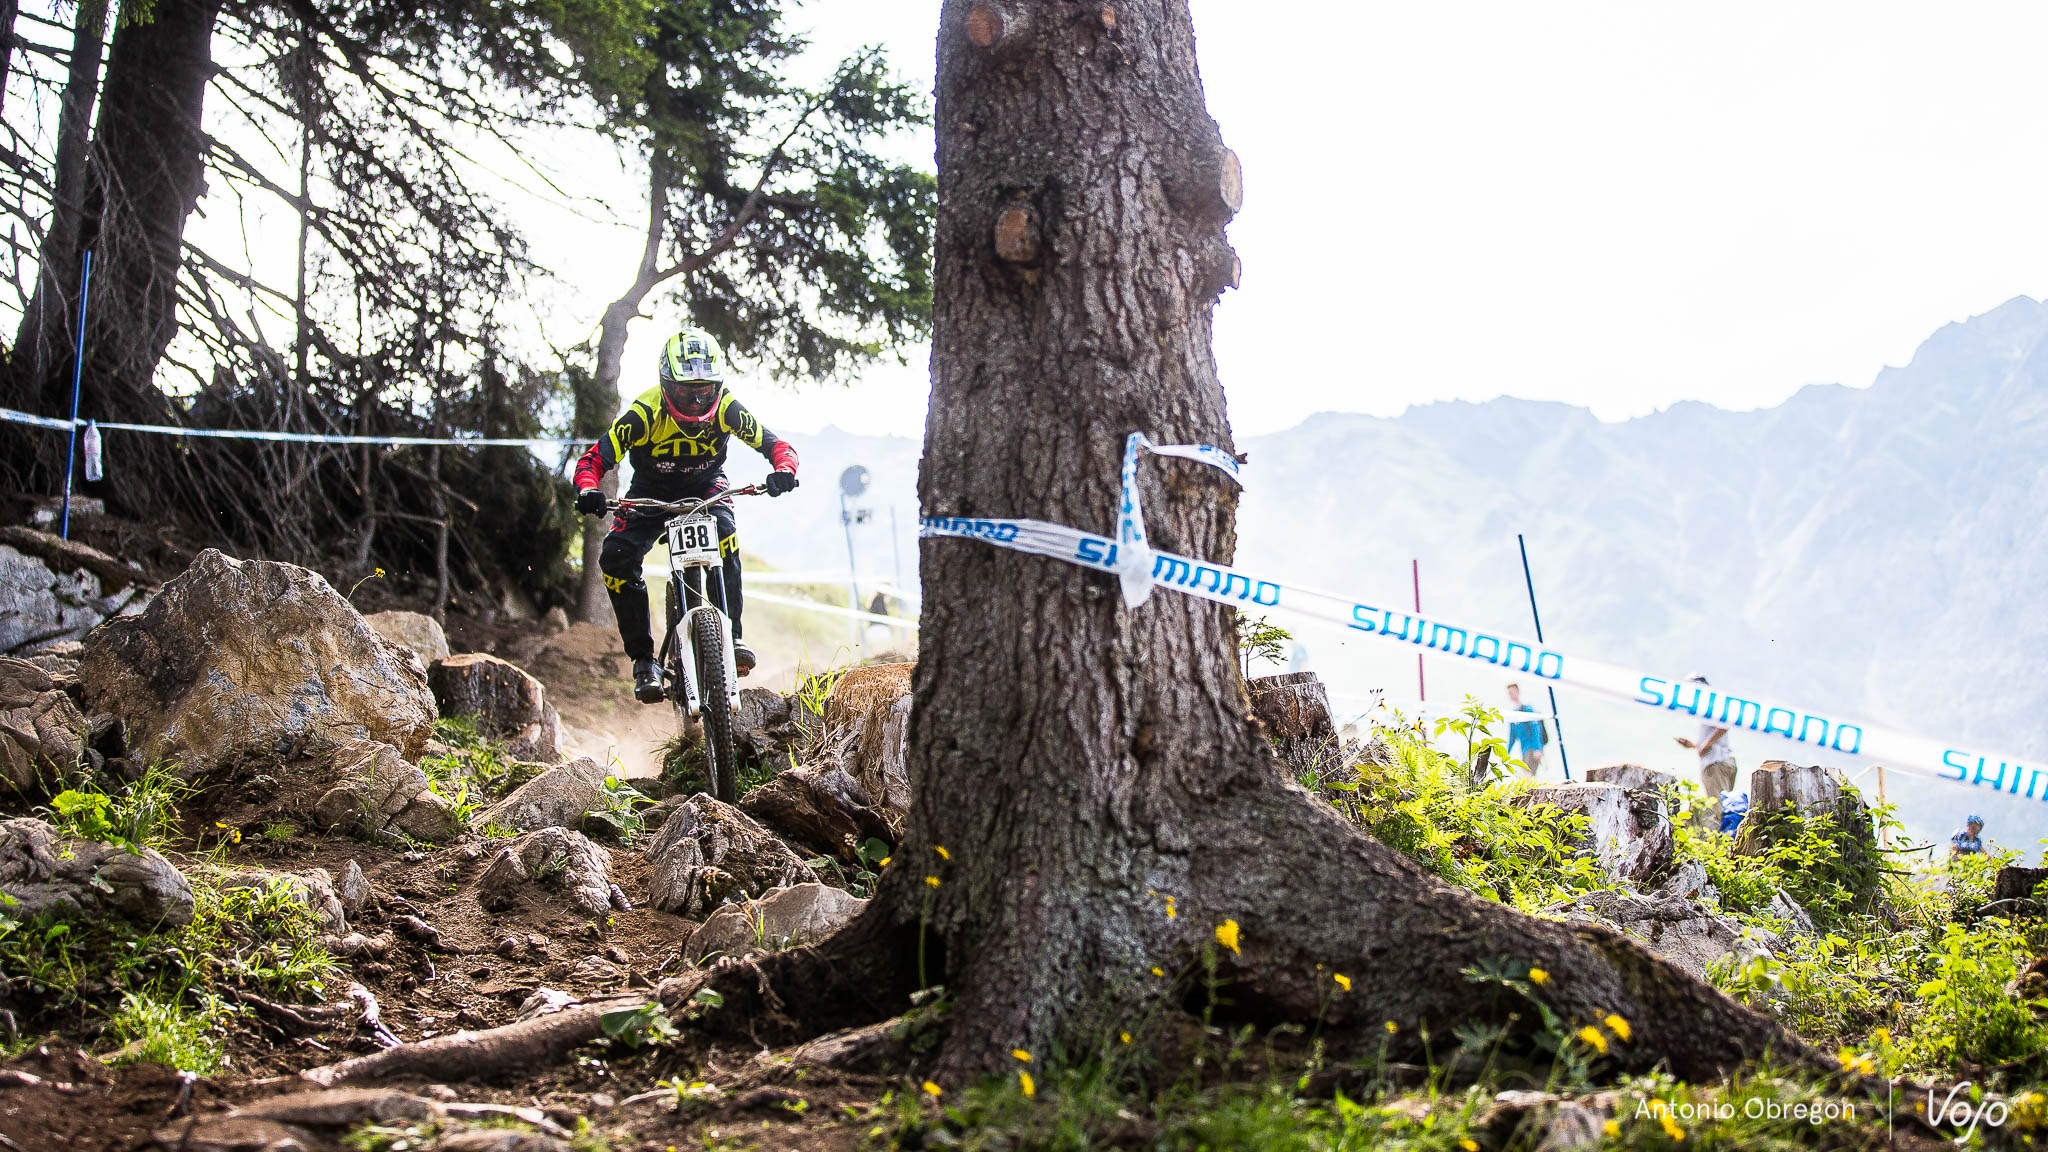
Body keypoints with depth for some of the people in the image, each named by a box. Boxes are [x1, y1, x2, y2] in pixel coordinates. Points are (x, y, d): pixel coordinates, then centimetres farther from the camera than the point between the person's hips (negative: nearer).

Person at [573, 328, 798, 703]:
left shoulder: (726, 409, -24)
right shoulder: (645, 413, -29)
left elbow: (775, 444, -21)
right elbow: (595, 457, -27)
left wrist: (784, 470, -44)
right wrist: (588, 491, -49)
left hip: (705, 487, 0)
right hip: (651, 493, 0)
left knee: (724, 532, -34)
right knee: (616, 557, -24)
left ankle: (732, 635, -24)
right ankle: (643, 658, -12)